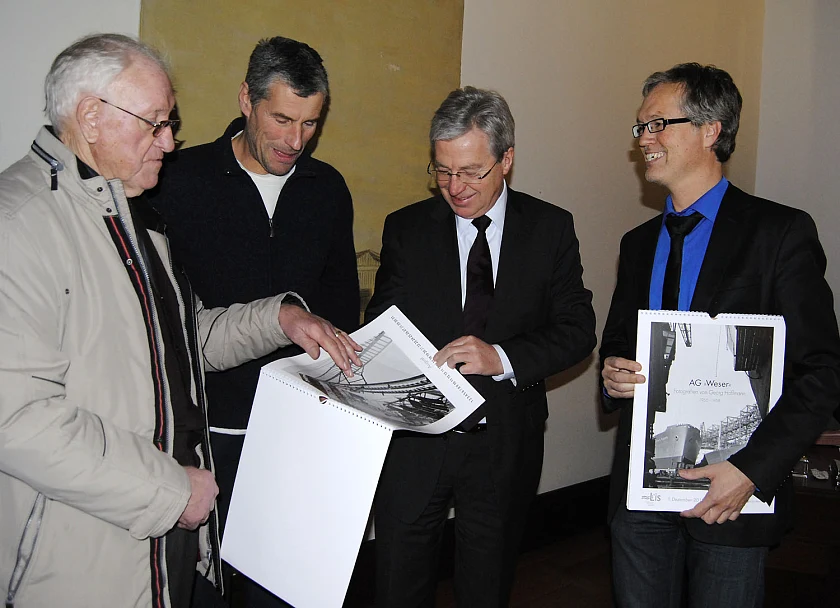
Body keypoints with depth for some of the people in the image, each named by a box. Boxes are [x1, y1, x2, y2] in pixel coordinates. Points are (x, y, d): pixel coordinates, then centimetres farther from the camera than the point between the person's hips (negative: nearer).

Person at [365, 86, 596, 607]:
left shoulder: (550, 228, 0)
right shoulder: (406, 228, 2)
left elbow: (578, 330, -3)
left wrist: (503, 358, -19)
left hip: (505, 444, 0)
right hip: (415, 441, 0)